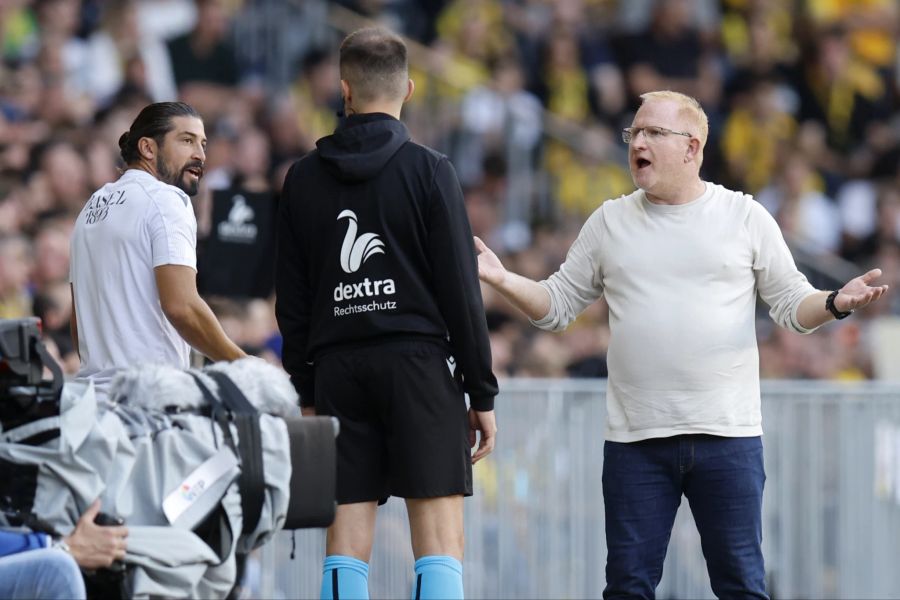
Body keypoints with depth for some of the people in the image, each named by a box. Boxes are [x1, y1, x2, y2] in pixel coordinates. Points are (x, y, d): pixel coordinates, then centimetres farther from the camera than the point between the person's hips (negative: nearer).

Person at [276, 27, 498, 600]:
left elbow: (292, 302, 10)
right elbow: (460, 290, -5)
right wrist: (482, 393, 0)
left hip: (337, 369, 3)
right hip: (420, 361, -3)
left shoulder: (304, 178, 8)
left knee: (346, 550, 3)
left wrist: (305, 393, 17)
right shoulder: (429, 170, -2)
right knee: (441, 544, -5)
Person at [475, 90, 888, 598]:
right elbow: (558, 306, 12)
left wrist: (837, 303, -15)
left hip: (727, 436, -2)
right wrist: (503, 280, -5)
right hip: (635, 440, 2)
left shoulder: (745, 217, 4)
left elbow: (792, 305, 5)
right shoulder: (609, 223, 10)